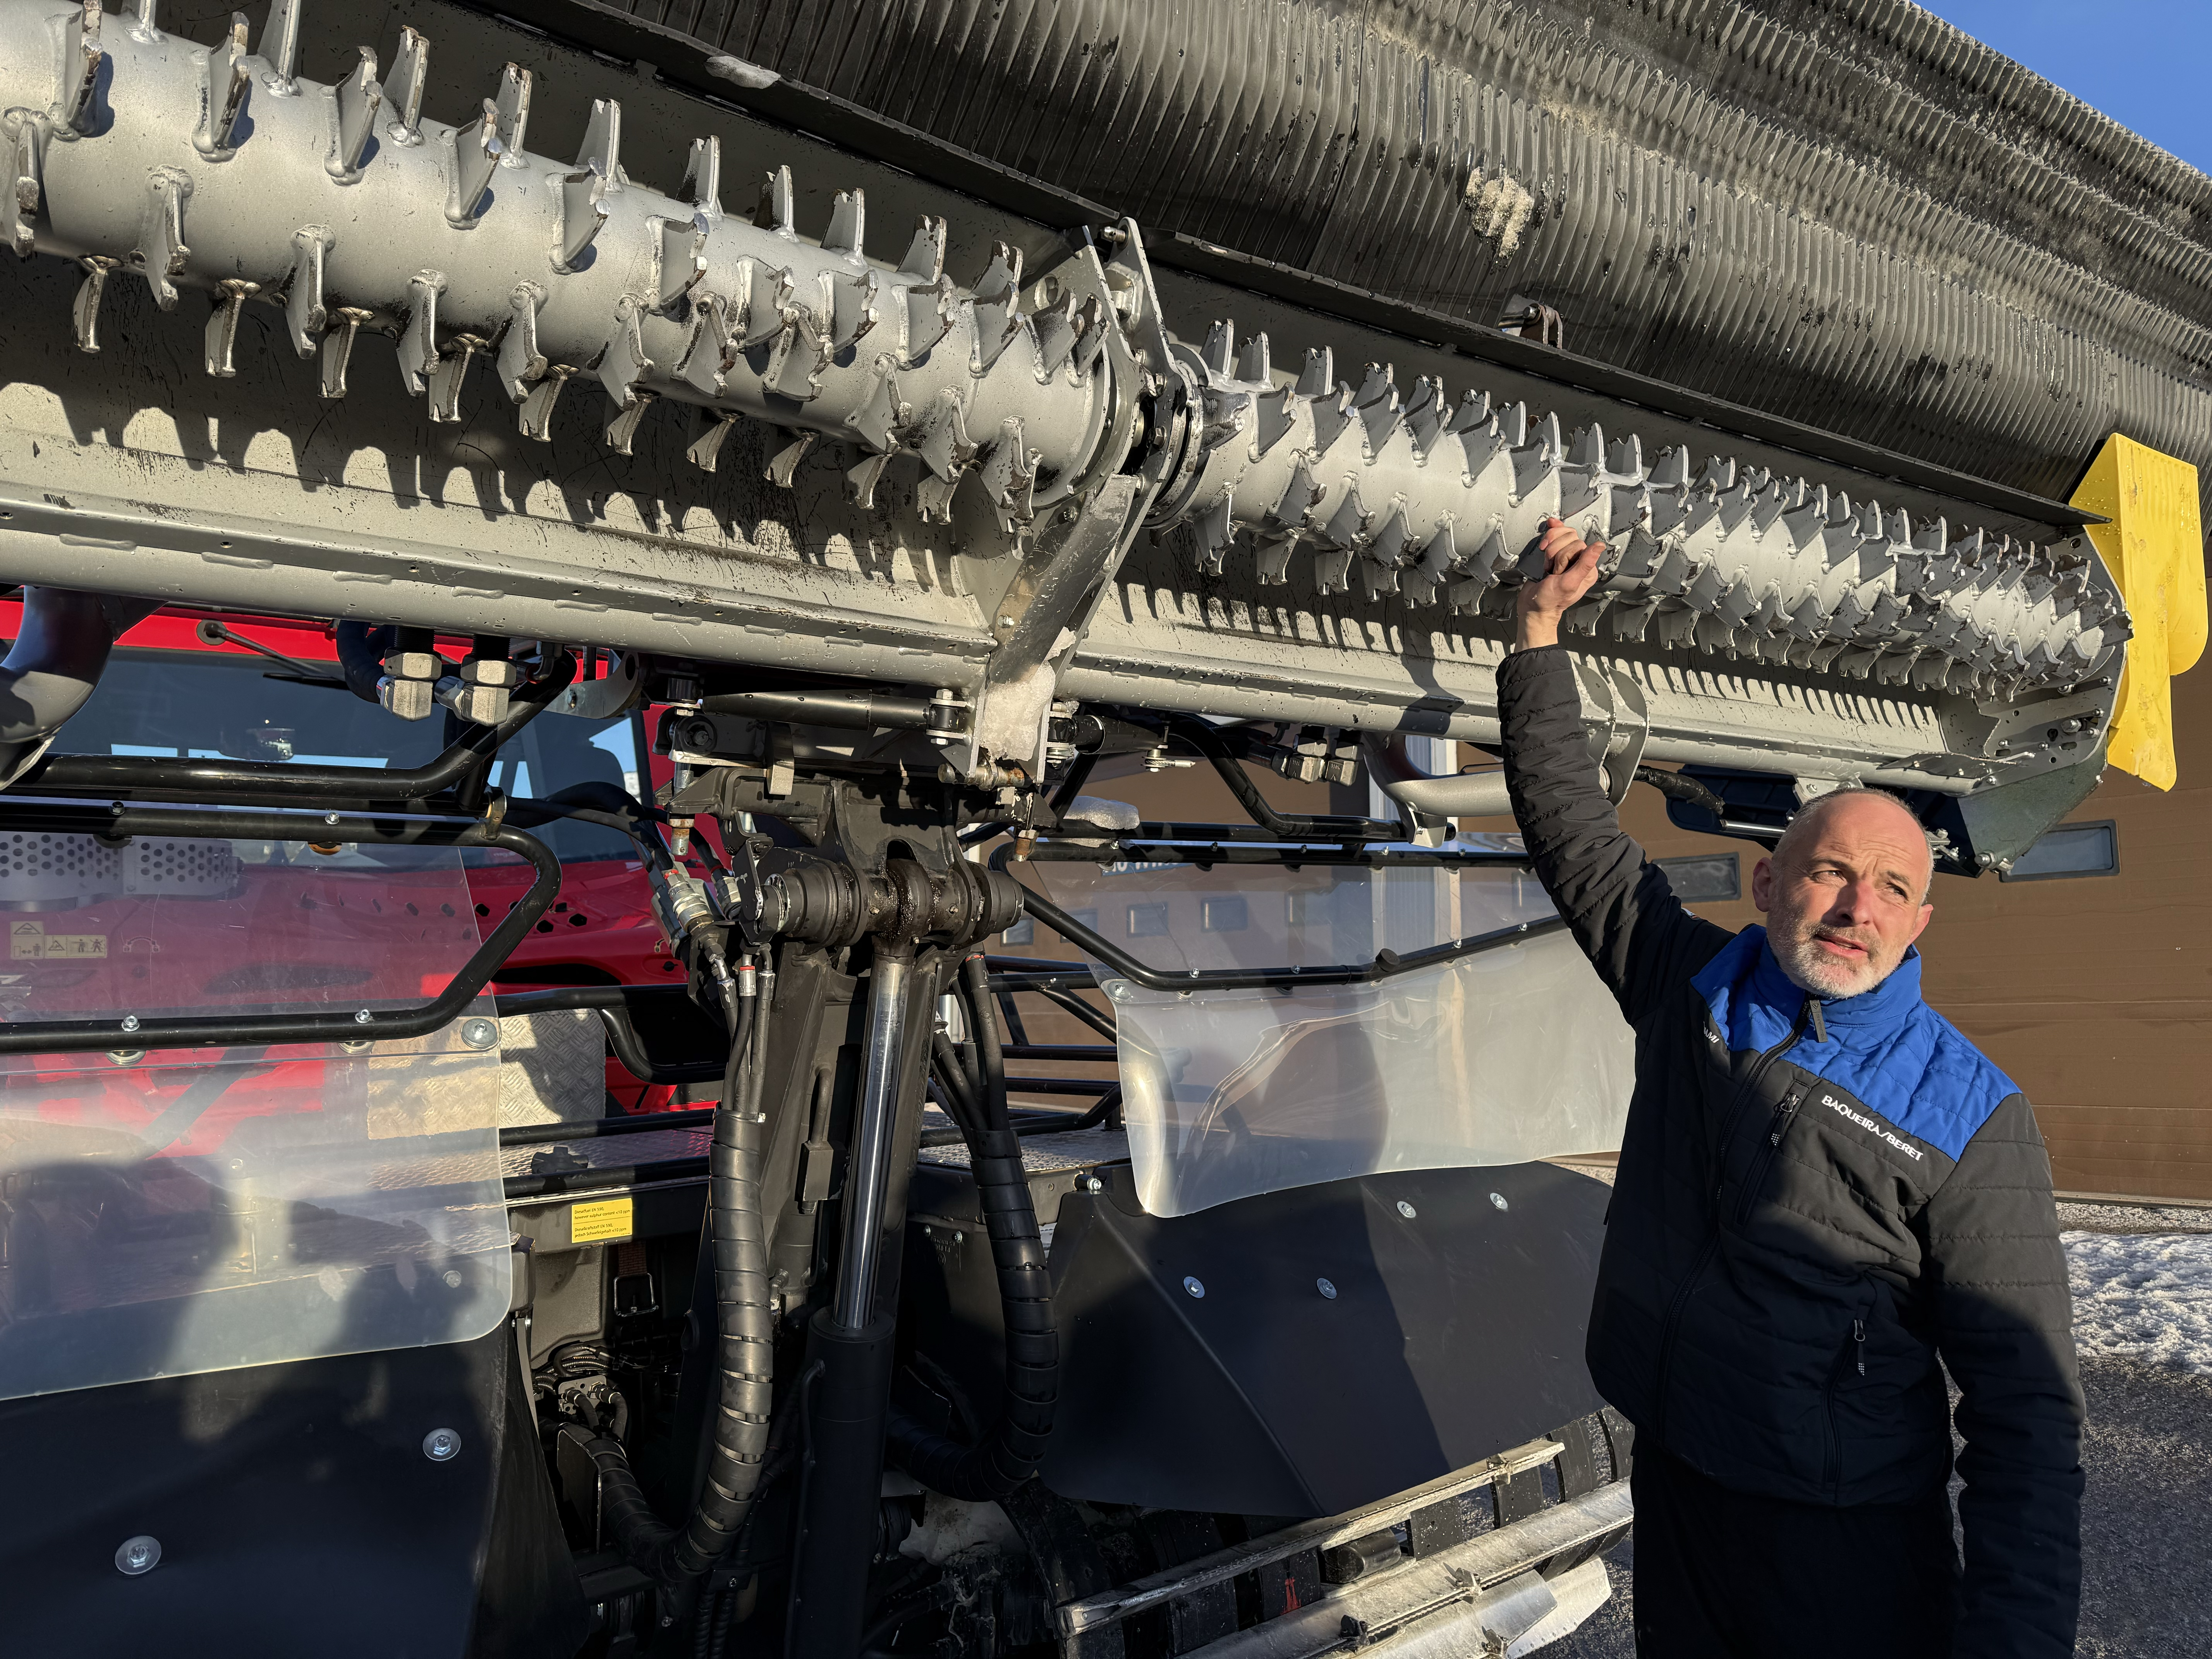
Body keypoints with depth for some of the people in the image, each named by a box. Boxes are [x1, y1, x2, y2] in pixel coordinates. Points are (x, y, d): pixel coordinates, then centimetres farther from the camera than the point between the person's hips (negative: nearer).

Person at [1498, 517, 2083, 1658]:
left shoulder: (1970, 1117, -13)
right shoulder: (1693, 986, -2)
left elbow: (2026, 1407, -13)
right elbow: (1567, 817, 5)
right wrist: (1542, 626, 3)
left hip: (1852, 1550, -4)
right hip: (1672, 1489, 4)